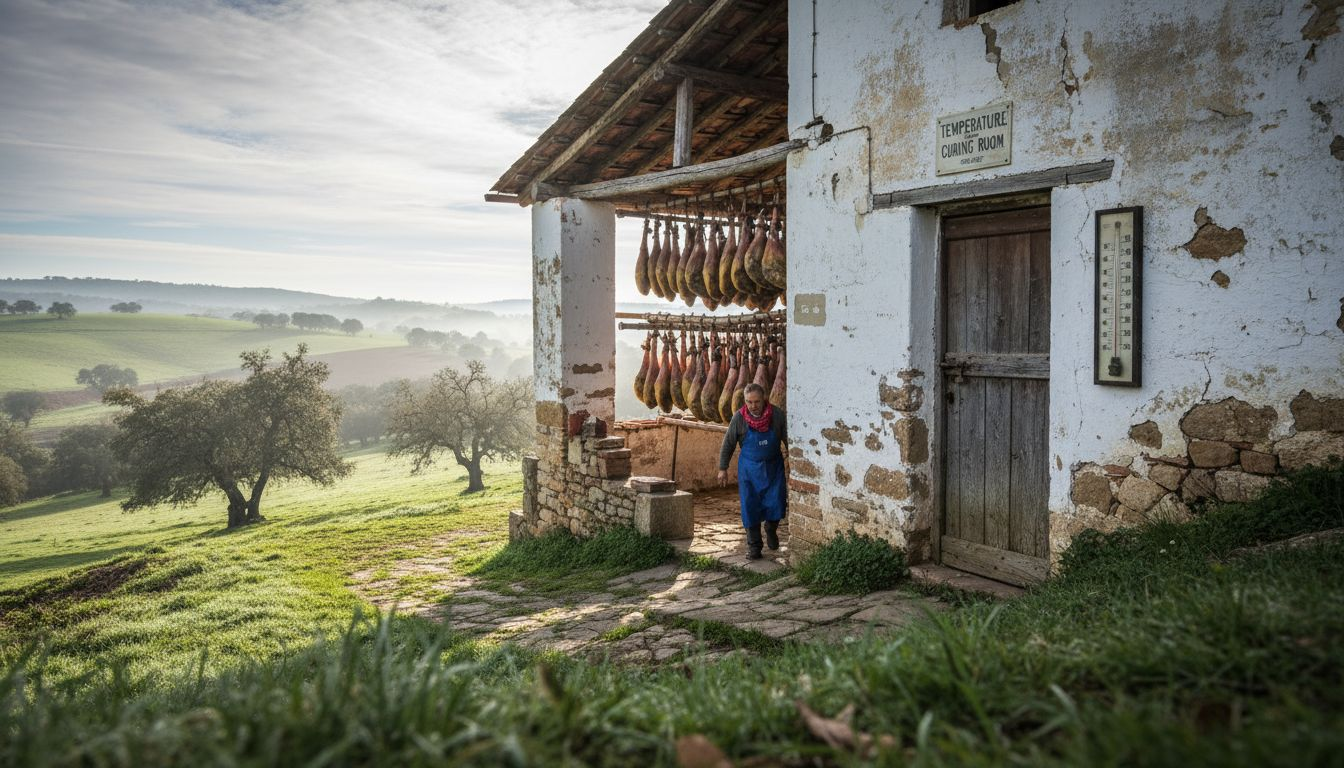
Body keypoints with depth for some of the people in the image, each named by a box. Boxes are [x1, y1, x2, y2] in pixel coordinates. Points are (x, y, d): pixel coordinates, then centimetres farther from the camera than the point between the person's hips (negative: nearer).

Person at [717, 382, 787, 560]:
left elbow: (788, 439, -1)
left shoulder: (778, 415, -12)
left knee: (776, 504, -4)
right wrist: (723, 468, 1)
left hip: (773, 467, 0)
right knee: (750, 507, 0)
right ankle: (754, 546, 13)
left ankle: (771, 530, 28)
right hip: (749, 468, 0)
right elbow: (728, 444, -1)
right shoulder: (739, 418, -11)